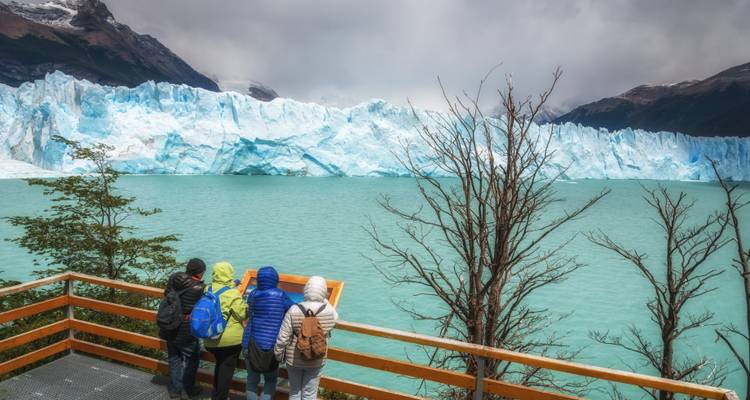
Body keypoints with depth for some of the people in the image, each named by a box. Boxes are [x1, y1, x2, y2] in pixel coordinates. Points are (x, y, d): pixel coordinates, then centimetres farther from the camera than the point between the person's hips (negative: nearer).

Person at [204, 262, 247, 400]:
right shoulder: (232, 293, -19)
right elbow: (242, 314, -13)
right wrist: (247, 306, 6)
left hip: (211, 339, 6)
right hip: (231, 339, -6)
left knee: (220, 365, 25)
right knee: (227, 367, 9)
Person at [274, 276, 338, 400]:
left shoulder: (293, 311, -19)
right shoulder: (329, 311, -16)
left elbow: (282, 338, -14)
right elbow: (334, 318, 10)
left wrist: (279, 354, 3)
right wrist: (325, 301, 9)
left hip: (294, 359, 0)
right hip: (316, 361, 0)